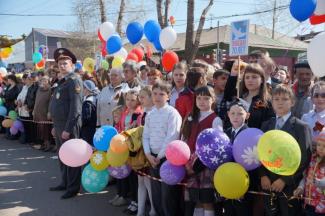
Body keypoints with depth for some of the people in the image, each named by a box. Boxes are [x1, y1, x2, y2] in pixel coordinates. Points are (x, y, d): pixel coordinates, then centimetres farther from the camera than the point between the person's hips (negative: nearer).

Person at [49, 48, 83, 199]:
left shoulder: (74, 80, -13)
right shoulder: (62, 82, 17)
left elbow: (75, 107, -20)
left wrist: (68, 128, -23)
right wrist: (55, 126, 19)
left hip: (68, 126, -9)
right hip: (59, 125, 9)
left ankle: (73, 188, 9)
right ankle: (65, 183, 30)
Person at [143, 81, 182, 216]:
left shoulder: (172, 113, -11)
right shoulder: (150, 115, 10)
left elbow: (171, 138, -16)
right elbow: (145, 136, 10)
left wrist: (159, 156, -12)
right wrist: (148, 154, -4)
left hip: (167, 158, -6)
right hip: (153, 158, 6)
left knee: (168, 195, 1)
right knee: (156, 195, 16)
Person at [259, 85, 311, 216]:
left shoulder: (301, 127, -3)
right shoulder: (266, 125, 10)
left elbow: (304, 158, -9)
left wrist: (285, 180, -14)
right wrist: (263, 175, -5)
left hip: (290, 185, -3)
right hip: (268, 183, 4)